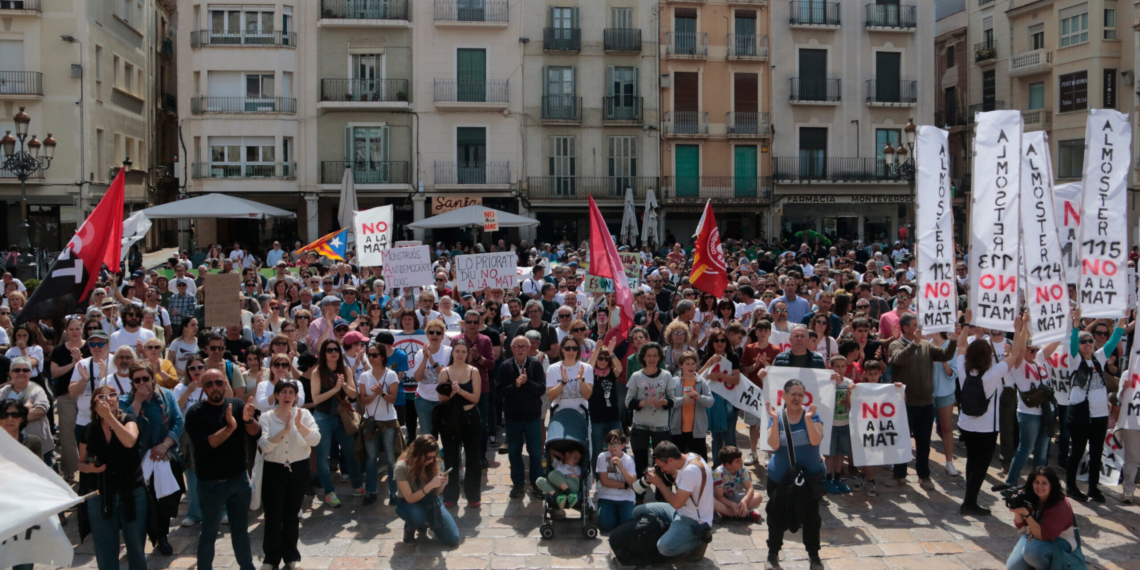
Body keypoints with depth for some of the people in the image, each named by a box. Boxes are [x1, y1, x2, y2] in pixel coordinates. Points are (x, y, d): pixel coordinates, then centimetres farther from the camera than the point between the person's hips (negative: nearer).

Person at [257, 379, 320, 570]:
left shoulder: (304, 414, 0)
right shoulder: (266, 417, -4)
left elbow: (315, 440, -11)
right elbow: (264, 446, -16)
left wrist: (299, 425, -25)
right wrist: (285, 430, -25)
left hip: (299, 469, 1)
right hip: (274, 470, -1)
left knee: (292, 514, 11)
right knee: (273, 515, 0)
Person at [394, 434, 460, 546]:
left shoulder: (433, 462, -10)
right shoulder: (402, 467, -23)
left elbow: (436, 492, -1)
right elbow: (410, 499, -23)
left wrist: (441, 484, -24)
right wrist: (430, 485, -35)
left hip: (429, 501, 4)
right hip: (409, 504, -4)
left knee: (453, 539, -9)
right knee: (416, 515, -42)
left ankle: (426, 521, 19)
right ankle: (409, 528, -4)